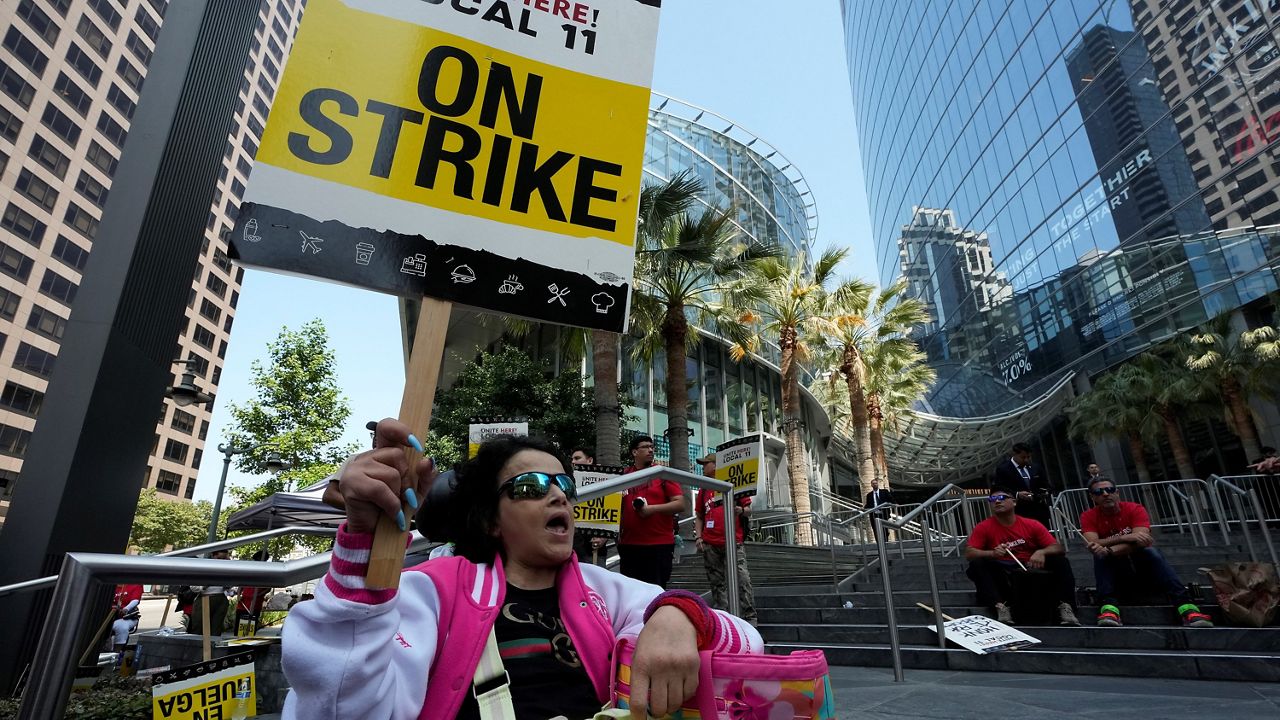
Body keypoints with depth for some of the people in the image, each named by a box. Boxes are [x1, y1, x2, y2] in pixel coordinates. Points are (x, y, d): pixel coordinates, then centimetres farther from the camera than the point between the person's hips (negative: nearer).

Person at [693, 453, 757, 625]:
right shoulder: (704, 490, 16)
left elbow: (749, 511, 8)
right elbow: (699, 516, 20)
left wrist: (741, 510, -15)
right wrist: (698, 536, 6)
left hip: (733, 542, -4)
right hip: (710, 545, 4)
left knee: (743, 579, -10)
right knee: (717, 583, 8)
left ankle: (750, 618, -4)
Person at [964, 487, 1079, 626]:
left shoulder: (1032, 525, 5)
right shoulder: (983, 527, 0)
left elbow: (1058, 549, 1)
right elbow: (969, 554, -8)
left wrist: (1041, 552, -22)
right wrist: (992, 553, -27)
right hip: (1001, 576, -2)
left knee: (1060, 560, -16)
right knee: (977, 564, -28)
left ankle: (1065, 606, -24)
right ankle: (1001, 607, -39)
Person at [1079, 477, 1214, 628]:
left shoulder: (1135, 509, -9)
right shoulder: (1088, 517, -7)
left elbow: (1142, 540, -25)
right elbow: (1093, 544, -23)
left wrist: (1109, 550, -40)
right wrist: (1126, 537, -36)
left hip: (1143, 566, 0)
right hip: (1115, 572, 0)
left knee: (1150, 551, -30)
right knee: (1101, 555, -31)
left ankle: (1187, 608, -41)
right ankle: (1109, 609, -44)